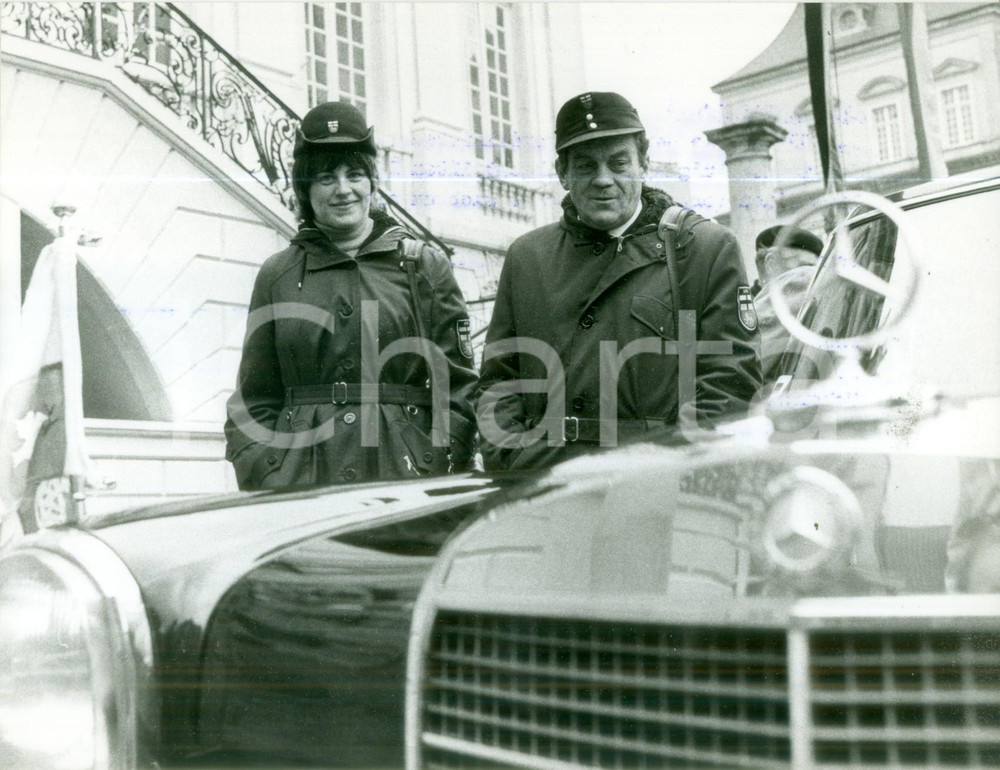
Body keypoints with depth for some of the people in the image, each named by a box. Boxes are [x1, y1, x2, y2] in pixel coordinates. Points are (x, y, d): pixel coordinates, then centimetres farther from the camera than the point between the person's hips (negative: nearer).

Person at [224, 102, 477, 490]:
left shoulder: (424, 266, 7)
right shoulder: (277, 276, 11)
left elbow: (457, 388, 5)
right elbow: (254, 400, 12)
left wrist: (442, 488, -4)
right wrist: (267, 488, -1)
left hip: (404, 476, 0)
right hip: (299, 484, 1)